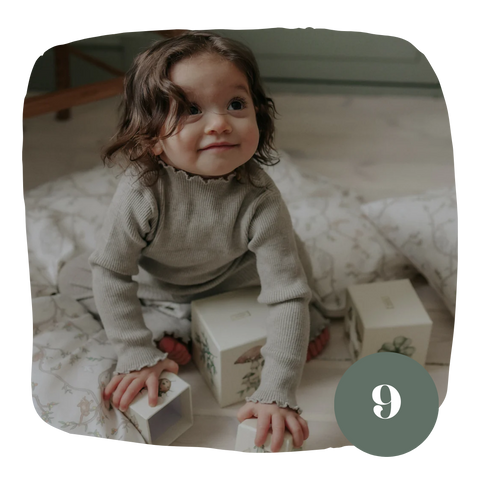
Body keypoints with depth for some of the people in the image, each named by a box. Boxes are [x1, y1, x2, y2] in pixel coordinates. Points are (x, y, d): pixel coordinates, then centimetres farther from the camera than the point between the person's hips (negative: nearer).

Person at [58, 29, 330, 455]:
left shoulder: (259, 200, -37)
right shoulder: (141, 190, -37)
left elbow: (289, 299, -36)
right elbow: (111, 274, -26)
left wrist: (277, 395, -40)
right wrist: (137, 356, -26)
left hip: (231, 277, -1)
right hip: (152, 279, 1)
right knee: (73, 278, -6)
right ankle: (169, 327, -8)